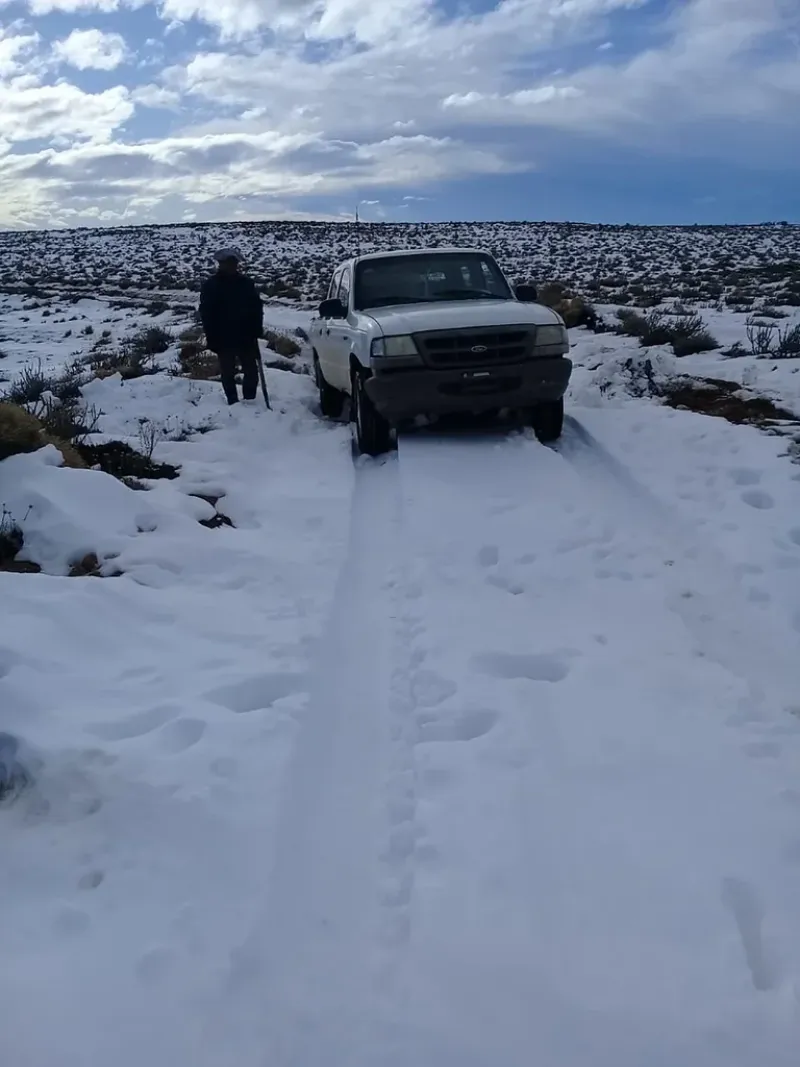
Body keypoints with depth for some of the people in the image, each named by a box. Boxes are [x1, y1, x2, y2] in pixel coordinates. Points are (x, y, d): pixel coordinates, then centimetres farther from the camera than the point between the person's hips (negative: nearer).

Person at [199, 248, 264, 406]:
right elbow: (206, 313, -4)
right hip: (223, 339, -2)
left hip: (246, 337, 2)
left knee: (251, 371, 4)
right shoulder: (210, 285, -3)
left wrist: (256, 330, -5)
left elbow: (257, 307, 6)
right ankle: (233, 403, 15)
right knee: (228, 373, 6)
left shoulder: (246, 283, 3)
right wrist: (212, 338, -10)